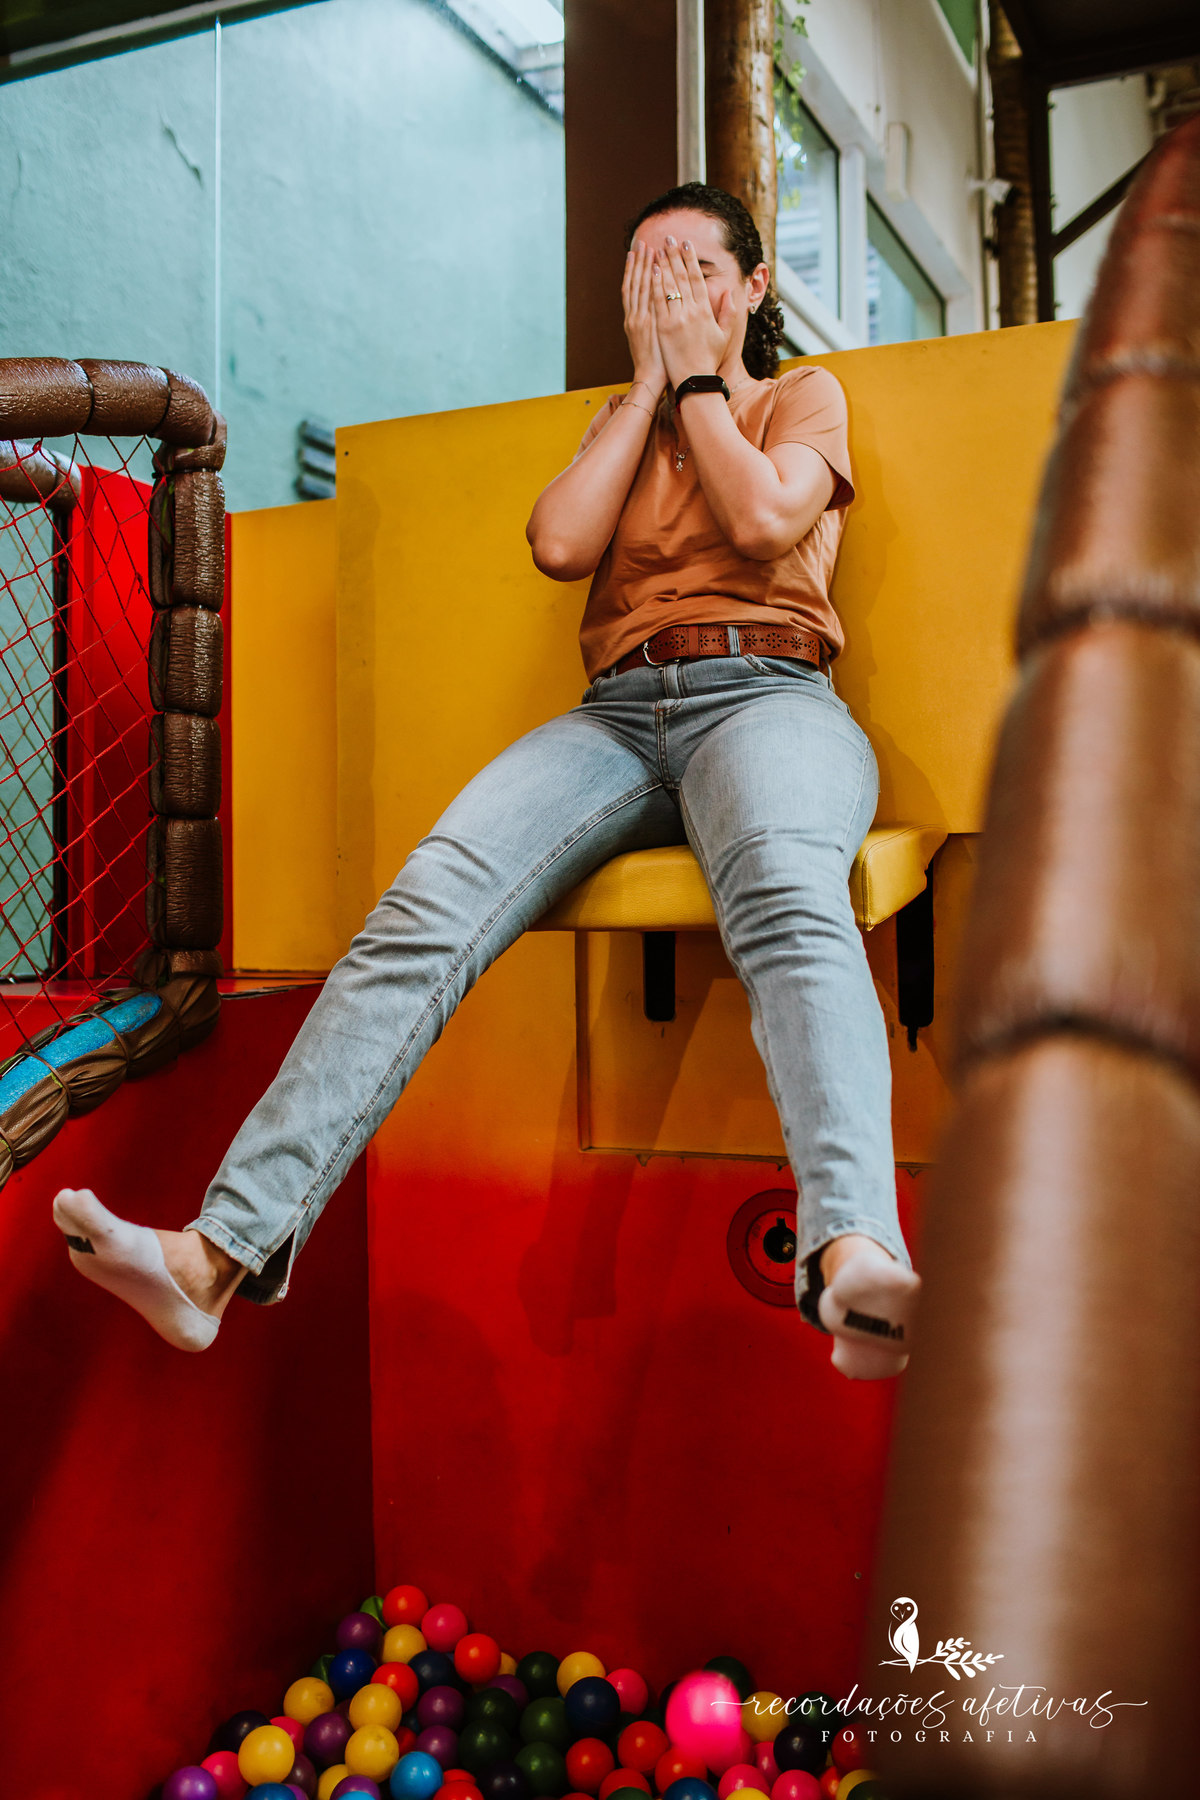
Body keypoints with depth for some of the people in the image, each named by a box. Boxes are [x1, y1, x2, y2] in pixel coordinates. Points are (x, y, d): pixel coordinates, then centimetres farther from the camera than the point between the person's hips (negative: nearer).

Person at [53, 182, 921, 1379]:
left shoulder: (803, 398, 21)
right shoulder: (618, 419, 31)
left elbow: (763, 520, -4)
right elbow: (558, 545, 7)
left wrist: (696, 372, 9)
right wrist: (647, 380, 13)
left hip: (763, 696, -2)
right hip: (616, 715, 3)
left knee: (784, 890, -40)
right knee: (433, 897, -28)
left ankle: (855, 1257, -60)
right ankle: (230, 1245, -36)